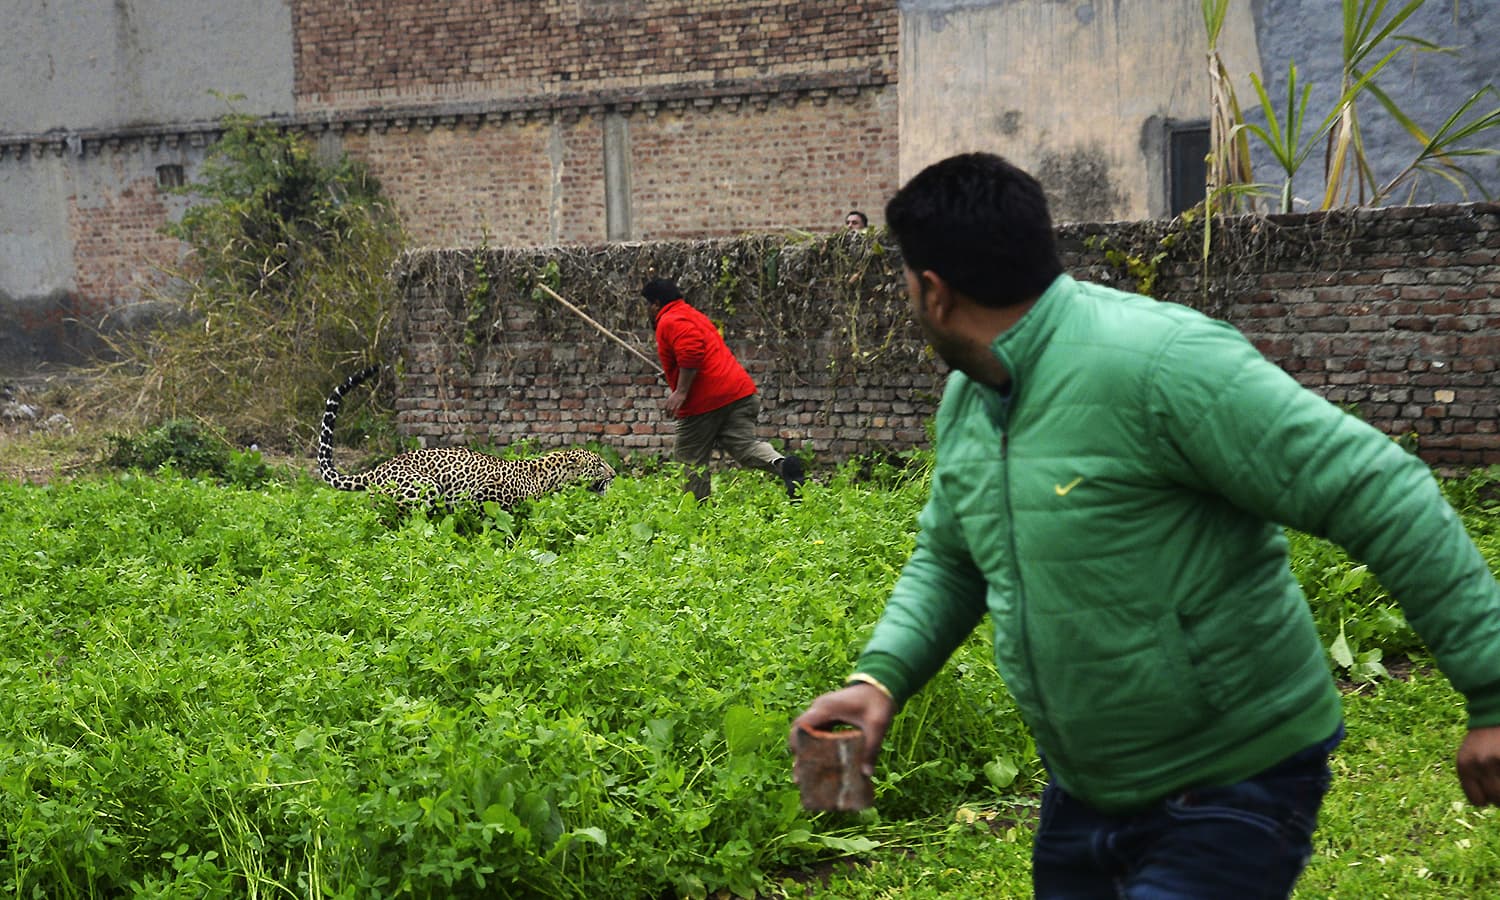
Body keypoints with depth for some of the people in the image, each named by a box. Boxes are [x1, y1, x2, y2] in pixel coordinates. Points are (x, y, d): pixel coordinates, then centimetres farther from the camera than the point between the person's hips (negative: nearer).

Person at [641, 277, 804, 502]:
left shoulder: (669, 321, -4)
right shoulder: (694, 316, 26)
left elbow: (691, 352, -22)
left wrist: (681, 392, -21)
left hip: (705, 400, -8)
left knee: (690, 456, 8)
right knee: (744, 444, -1)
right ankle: (781, 464, -29)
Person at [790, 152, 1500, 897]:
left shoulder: (1154, 364, -26)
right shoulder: (965, 398, 2)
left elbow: (1380, 496, -26)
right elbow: (947, 559, 16)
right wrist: (879, 677, -3)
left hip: (1228, 798, -8)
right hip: (1084, 790, 8)